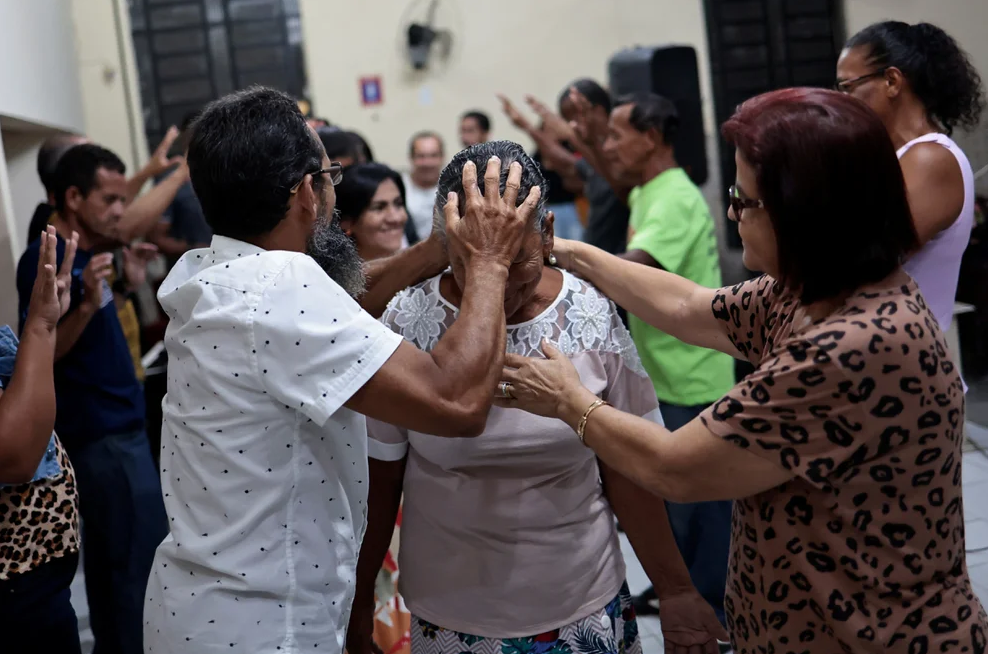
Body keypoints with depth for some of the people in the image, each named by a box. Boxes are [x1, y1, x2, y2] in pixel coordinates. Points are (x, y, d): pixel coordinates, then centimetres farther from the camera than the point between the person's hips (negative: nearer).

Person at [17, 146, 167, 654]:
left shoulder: (85, 251, 12)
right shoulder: (45, 260, -15)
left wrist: (131, 281, 10)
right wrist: (87, 304, -32)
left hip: (114, 424, 9)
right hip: (102, 432, -9)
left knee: (110, 556, 16)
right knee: (143, 560, -6)